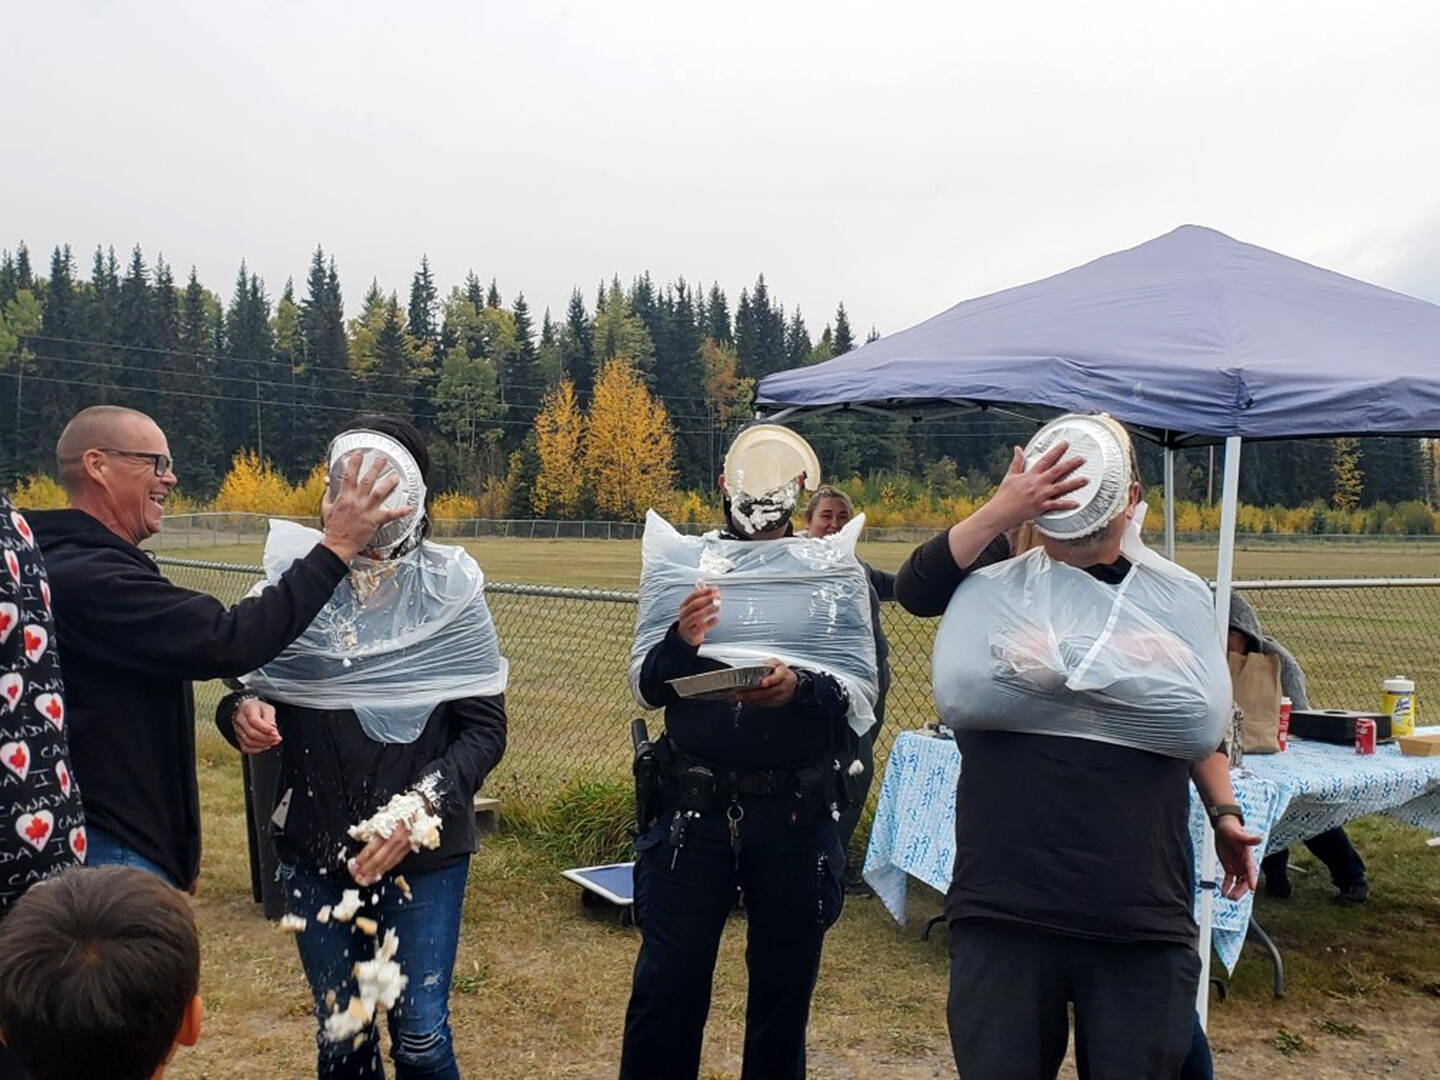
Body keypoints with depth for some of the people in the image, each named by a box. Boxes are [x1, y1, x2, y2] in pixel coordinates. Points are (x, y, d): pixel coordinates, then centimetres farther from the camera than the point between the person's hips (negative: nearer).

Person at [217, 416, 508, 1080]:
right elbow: (255, 687, 7)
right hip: (314, 849, 2)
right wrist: (242, 712, -16)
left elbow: (485, 727, -6)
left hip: (423, 851, -2)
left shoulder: (448, 588, -6)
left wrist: (421, 806, -20)